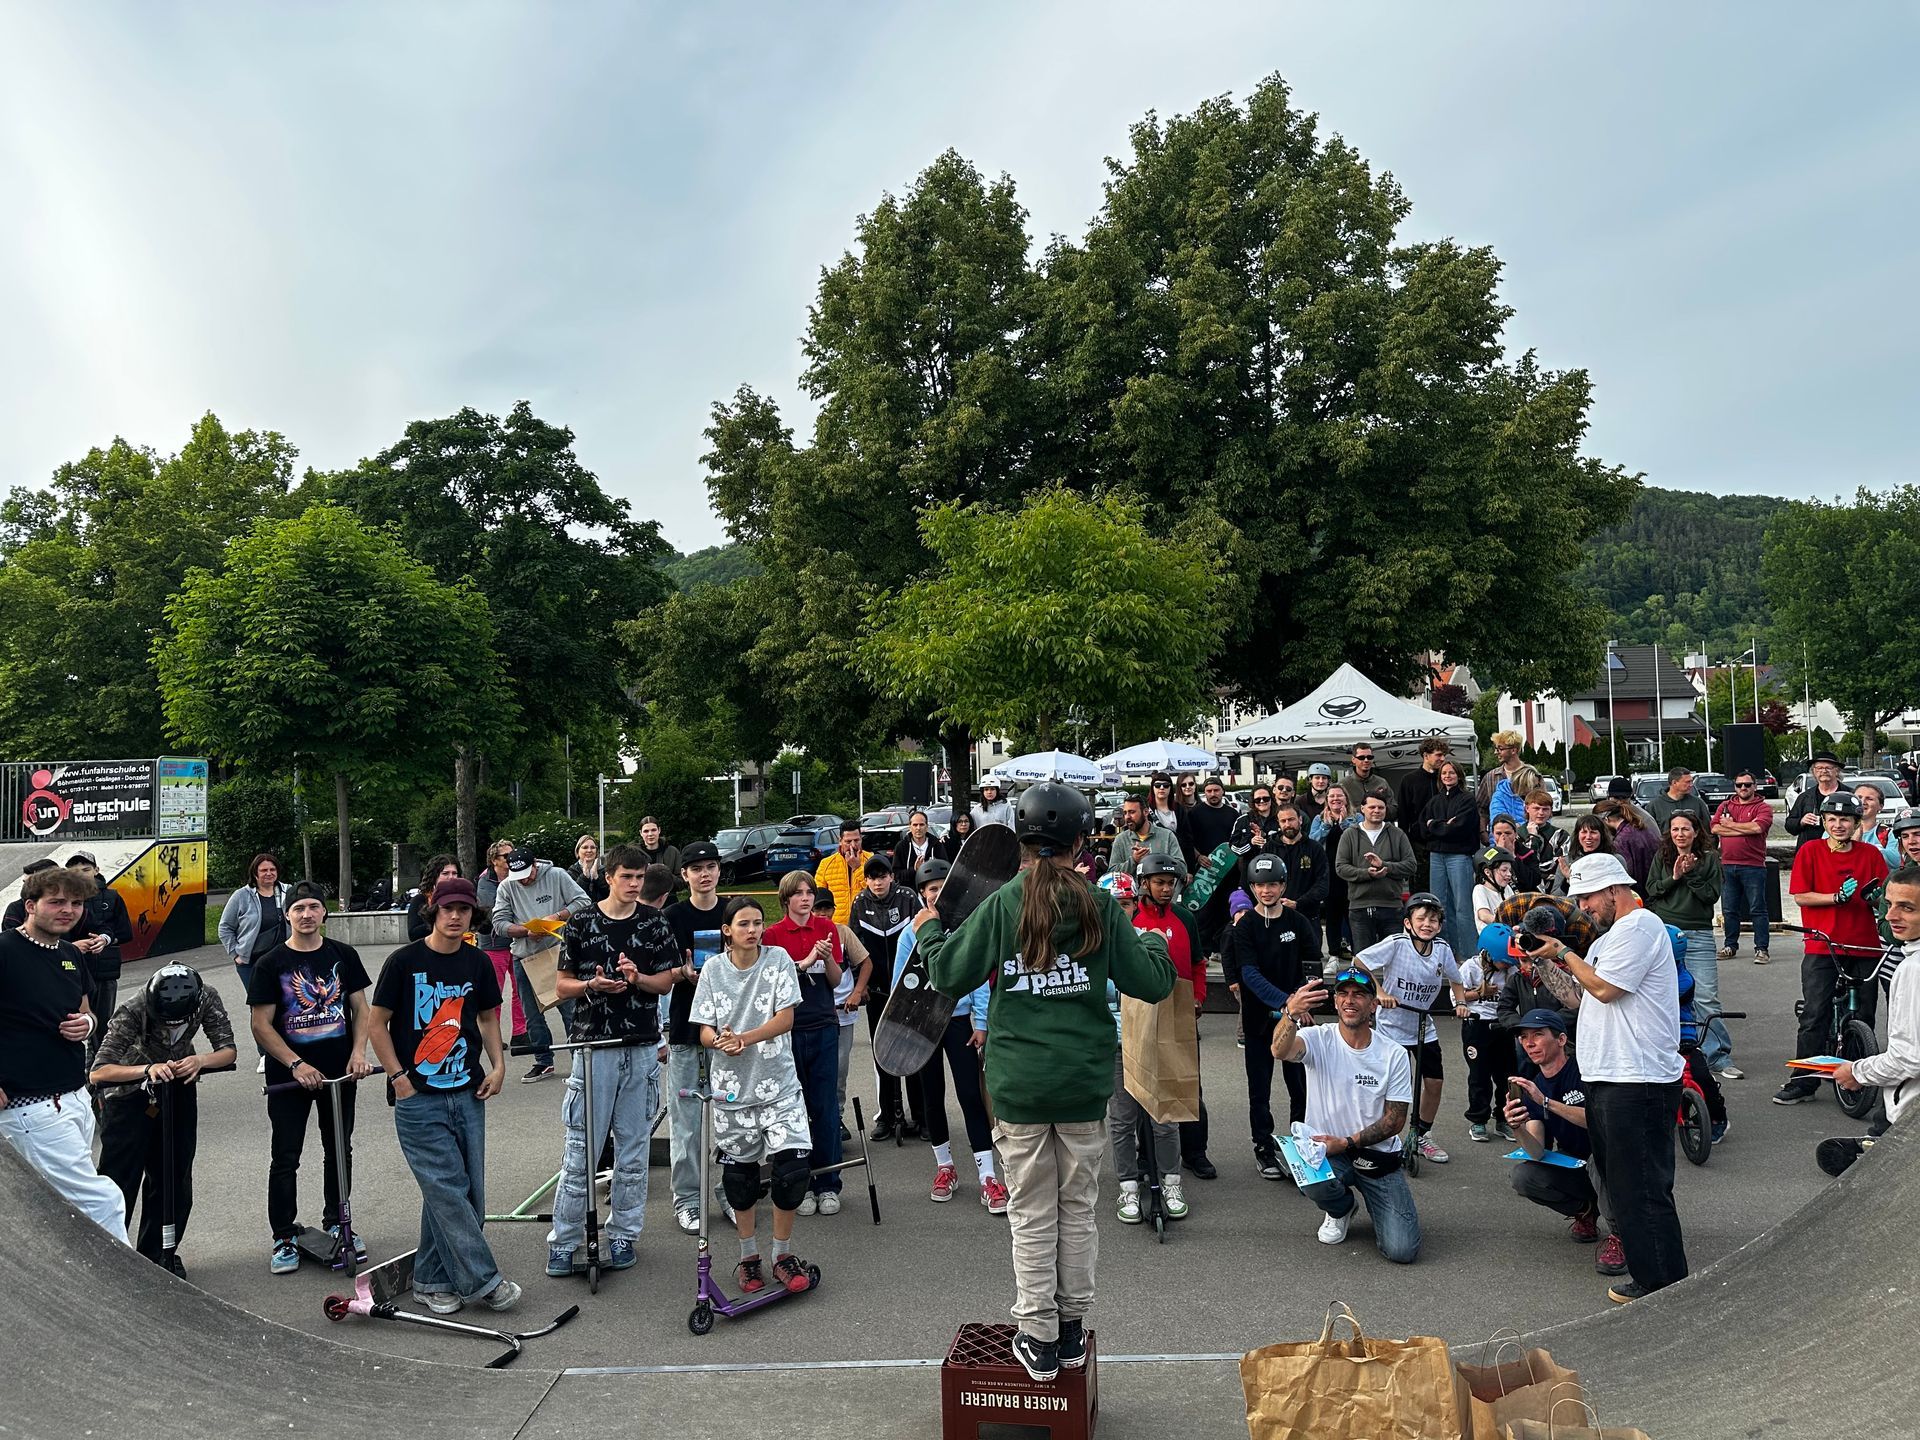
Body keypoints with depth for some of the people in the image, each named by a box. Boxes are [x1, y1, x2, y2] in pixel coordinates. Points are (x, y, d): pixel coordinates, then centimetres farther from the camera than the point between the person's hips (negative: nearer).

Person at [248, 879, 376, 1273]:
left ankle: (336, 1224, 29)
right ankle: (284, 1238, 16)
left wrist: (358, 1052, -10)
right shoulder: (271, 964, -6)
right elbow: (260, 1024, -8)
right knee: (285, 1158, 4)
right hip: (288, 1076, -3)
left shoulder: (343, 955, 2)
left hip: (339, 1072, 3)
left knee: (339, 1151, 13)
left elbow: (361, 1009, 6)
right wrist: (296, 1064, -17)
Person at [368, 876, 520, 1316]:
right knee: (448, 1190, -7)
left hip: (467, 1095, 5)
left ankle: (431, 1280, 22)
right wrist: (398, 1077, -8)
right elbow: (378, 1023, -1)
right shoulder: (405, 961, -6)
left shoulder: (477, 963, 7)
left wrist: (497, 1065, 6)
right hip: (418, 1098, -5)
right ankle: (483, 1280, 1)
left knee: (469, 1193, 7)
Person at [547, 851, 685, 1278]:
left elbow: (665, 982, 8)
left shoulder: (655, 923, 5)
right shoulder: (582, 921, 0)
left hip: (641, 1049, 2)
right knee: (581, 1150, 0)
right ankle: (563, 1241, 12)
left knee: (633, 1149, 9)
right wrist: (591, 986, -17)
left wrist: (637, 978, -12)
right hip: (593, 1046, -2)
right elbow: (562, 985, 3)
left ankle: (623, 1236, 21)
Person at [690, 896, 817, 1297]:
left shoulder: (778, 959, -3)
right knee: (739, 1173, 10)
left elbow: (786, 1018, -9)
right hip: (732, 1088, 1)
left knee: (793, 1165, -11)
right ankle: (749, 1257, 28)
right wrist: (720, 1042, -23)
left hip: (779, 1084, -1)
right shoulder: (714, 969, 1)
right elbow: (704, 1028, -1)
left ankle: (783, 1254, 9)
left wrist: (745, 1039, -21)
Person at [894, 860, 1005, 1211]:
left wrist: (981, 1023, -5)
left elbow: (979, 977, -3)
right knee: (932, 1096, 12)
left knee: (970, 1094, -5)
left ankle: (988, 1177, -2)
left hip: (960, 1020, -2)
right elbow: (900, 984, 2)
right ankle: (945, 1168, 27)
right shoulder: (911, 933, -3)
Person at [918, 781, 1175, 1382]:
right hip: (1085, 1083, 1)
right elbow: (1151, 984, -2)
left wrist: (927, 931, 16)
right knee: (1078, 1207, 16)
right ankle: (1072, 1331, 26)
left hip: (1020, 1083, -1)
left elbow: (949, 975, -3)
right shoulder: (1100, 907, -5)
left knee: (1032, 1214, 10)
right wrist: (1161, 951, 20)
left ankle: (1038, 1340, 18)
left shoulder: (1001, 905, -8)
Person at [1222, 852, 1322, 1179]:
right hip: (1259, 1017, -2)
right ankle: (1264, 1149, 18)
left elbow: (1312, 965, 7)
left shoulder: (1298, 921, 2)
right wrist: (1284, 1002, -26)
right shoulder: (1245, 926, -5)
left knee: (1301, 1084, 4)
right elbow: (1251, 974, -14)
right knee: (1260, 1088, 6)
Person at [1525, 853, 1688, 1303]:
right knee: (1619, 1180, 17)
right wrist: (1542, 961, 8)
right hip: (1608, 1078, 11)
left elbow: (1603, 988, -18)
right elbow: (1578, 996, 18)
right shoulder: (1610, 937, 21)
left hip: (1639, 1081, -11)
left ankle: (1665, 1285, 3)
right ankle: (1645, 1269, 27)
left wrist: (1563, 953, -6)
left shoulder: (1639, 926, -11)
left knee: (1642, 1187, -5)